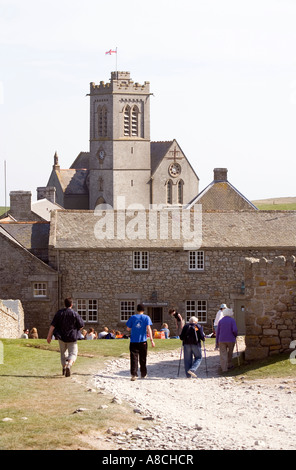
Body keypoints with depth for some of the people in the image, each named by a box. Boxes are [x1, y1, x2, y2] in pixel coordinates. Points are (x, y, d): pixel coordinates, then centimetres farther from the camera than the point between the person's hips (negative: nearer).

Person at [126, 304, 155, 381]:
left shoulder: (132, 317, 3)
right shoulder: (146, 318, 0)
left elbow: (128, 329, 7)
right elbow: (148, 328, -10)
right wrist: (151, 340, -12)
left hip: (133, 341, 0)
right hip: (143, 341, 0)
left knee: (134, 358, -4)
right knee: (143, 359, 13)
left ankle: (134, 374, -16)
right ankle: (143, 374, 24)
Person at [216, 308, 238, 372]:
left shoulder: (221, 321, 5)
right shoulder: (232, 320, -4)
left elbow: (218, 332, 5)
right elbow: (235, 330, -15)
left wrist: (217, 342, 9)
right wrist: (235, 335, 7)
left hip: (222, 340, 1)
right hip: (231, 340, -1)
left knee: (223, 354, -1)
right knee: (230, 353, 21)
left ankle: (224, 368, -12)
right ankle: (229, 365, 32)